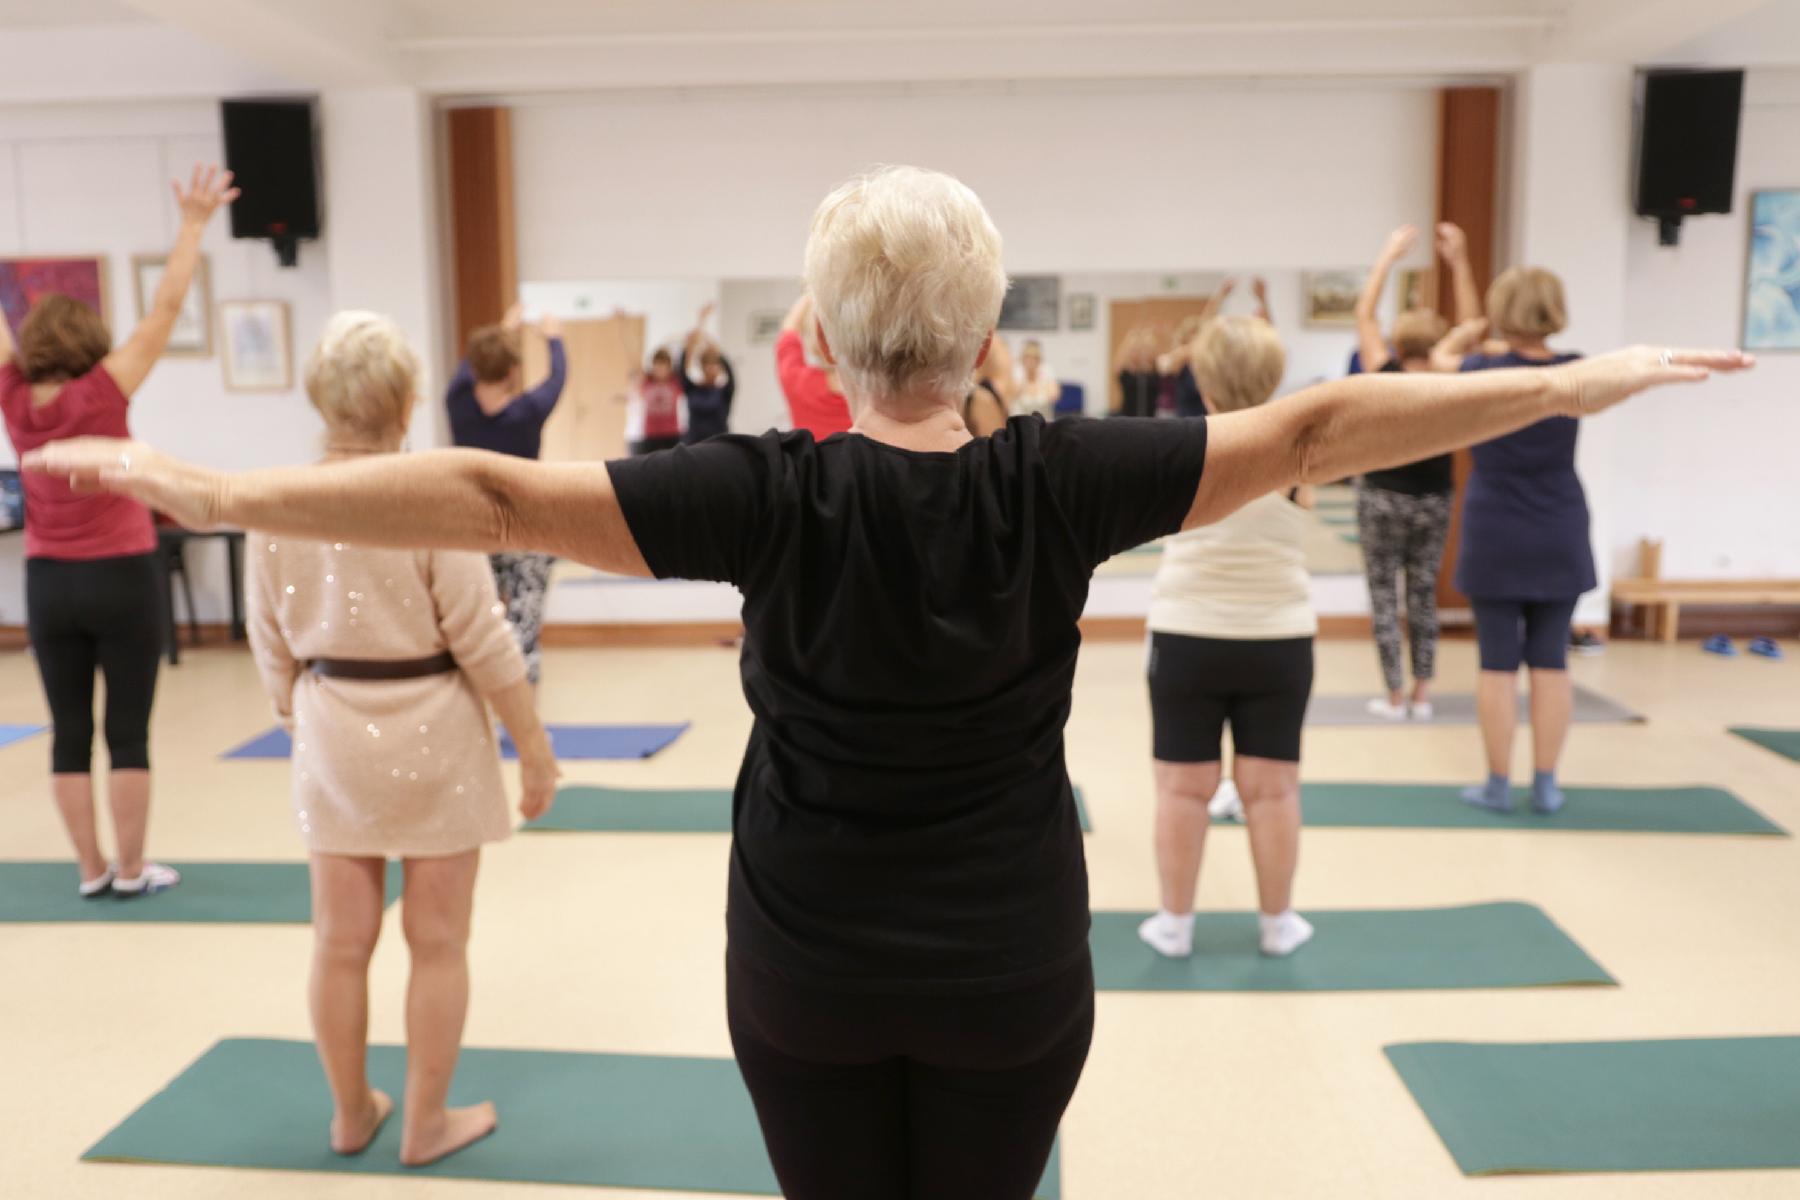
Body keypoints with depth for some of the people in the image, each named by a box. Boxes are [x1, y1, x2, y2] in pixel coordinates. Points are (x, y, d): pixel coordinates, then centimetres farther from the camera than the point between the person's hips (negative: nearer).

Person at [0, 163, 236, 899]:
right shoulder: (102, 393, -12)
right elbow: (166, 307, -13)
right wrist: (193, 226, -9)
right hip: (120, 578, -4)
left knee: (69, 732, 8)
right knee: (128, 733, 3)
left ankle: (91, 871, 14)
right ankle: (131, 870, 8)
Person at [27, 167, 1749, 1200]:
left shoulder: (774, 496, -19)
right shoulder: (1058, 484, -16)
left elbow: (498, 496, -23)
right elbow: (1318, 430, -12)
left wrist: (218, 492, -15)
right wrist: (1573, 383, -2)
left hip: (807, 966, 0)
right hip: (1013, 969, 1)